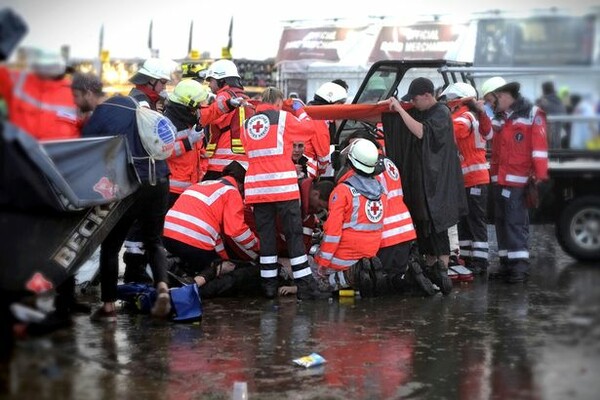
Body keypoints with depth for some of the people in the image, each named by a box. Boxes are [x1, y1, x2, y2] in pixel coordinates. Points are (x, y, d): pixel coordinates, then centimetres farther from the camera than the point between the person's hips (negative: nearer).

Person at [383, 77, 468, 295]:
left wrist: (400, 110, -26)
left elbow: (422, 132, -28)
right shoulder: (418, 112, 12)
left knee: (436, 223, -11)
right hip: (419, 178, 8)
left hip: (437, 180, -8)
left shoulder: (441, 113, -12)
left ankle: (443, 269, -11)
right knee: (423, 222, 11)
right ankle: (430, 265, 21)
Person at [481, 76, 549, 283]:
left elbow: (539, 146, -10)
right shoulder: (498, 117, 18)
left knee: (516, 221, -10)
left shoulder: (532, 114, -6)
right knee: (501, 221, 10)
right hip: (499, 179, 8)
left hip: (518, 180, -8)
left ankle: (520, 265, -5)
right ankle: (507, 264, 18)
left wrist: (539, 175, -15)